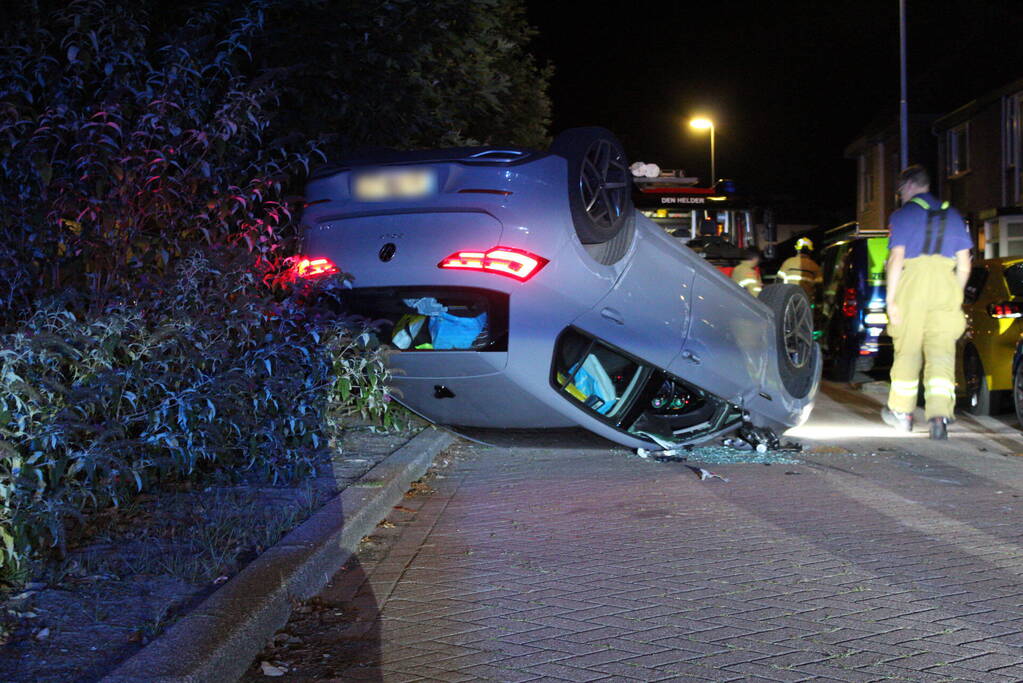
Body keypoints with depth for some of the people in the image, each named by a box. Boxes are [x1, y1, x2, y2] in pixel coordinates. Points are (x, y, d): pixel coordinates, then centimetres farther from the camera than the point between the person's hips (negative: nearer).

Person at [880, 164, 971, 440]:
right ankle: (939, 414, -20)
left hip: (912, 284, -3)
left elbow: (896, 259, -7)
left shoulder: (903, 215, 3)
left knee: (908, 351, 9)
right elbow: (964, 264, 14)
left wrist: (891, 300, -6)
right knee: (941, 352, -3)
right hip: (945, 284, 3)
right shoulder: (952, 214, 17)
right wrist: (956, 297, 22)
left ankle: (901, 412, 21)